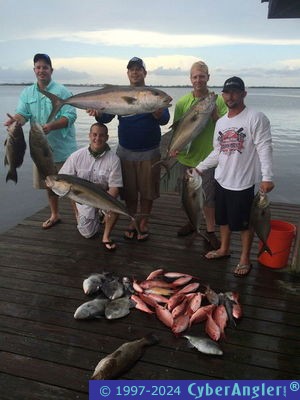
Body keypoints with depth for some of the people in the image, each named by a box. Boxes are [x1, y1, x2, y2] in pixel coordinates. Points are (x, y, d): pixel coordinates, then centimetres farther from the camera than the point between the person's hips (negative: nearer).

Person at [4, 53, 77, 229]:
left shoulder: (62, 91, -7)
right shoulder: (27, 93, 8)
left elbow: (70, 116, -15)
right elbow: (22, 114, -1)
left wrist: (51, 125, -32)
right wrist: (15, 120, -25)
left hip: (62, 148, -5)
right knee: (49, 183, 17)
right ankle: (55, 215, 34)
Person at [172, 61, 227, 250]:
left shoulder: (218, 101, -5)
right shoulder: (182, 102, 0)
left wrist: (213, 113, -20)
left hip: (209, 157, -3)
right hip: (187, 156, 3)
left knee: (208, 197, 3)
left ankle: (210, 231, 20)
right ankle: (192, 222, 39)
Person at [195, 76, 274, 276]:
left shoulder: (256, 118, -11)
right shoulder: (221, 122, 11)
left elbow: (265, 148, -16)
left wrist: (267, 177, -24)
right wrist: (199, 168, 14)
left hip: (243, 182, -6)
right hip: (221, 180, 7)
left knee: (244, 222, 5)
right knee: (223, 218, 19)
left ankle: (245, 259, 22)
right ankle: (224, 249, 38)